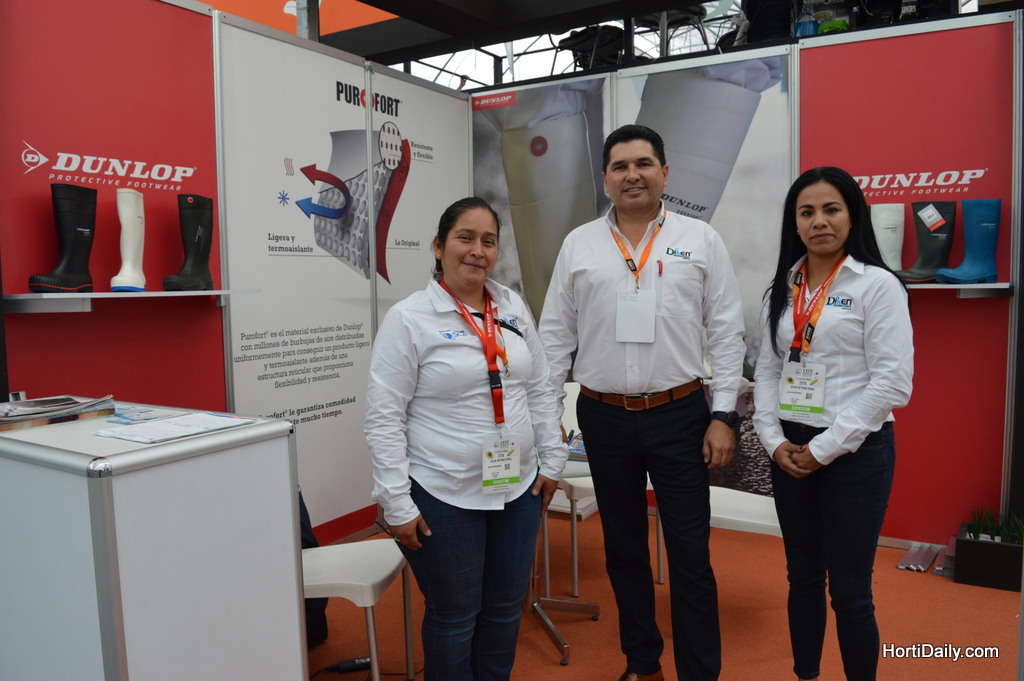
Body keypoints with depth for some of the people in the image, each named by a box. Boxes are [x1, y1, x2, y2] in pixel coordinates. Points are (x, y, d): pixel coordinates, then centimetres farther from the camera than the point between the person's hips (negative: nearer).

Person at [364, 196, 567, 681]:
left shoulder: (514, 308, 5)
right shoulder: (409, 319, -11)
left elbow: (540, 390, 12)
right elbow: (383, 417, -12)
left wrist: (551, 460, 9)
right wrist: (396, 503, -13)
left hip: (518, 487, 5)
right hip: (444, 496, -5)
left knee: (506, 610, 18)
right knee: (454, 618, 12)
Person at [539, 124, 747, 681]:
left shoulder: (700, 240, 1)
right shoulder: (578, 245, 4)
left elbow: (726, 333, 0)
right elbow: (555, 334, 6)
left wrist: (724, 415, -5)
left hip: (680, 415, -2)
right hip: (604, 419, 2)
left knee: (690, 556, 4)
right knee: (623, 549, 16)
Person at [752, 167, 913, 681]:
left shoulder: (877, 285, -8)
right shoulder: (782, 289, 8)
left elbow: (893, 383, -13)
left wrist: (825, 448, -13)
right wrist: (774, 441, -3)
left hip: (855, 452, -5)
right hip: (790, 452, 5)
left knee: (848, 589, 4)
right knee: (803, 577, 17)